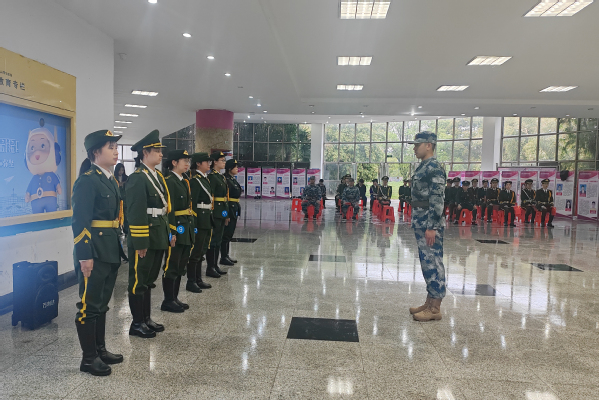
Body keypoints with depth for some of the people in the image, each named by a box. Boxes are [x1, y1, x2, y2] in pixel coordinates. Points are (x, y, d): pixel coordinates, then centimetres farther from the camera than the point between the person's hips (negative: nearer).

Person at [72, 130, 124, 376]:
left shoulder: (111, 180, 14)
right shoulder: (86, 180, -13)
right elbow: (80, 221, -17)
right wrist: (85, 256, -20)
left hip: (110, 251, 9)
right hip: (93, 251, -9)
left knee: (102, 302, 17)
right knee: (90, 304, 3)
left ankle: (100, 349, 30)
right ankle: (88, 358, 15)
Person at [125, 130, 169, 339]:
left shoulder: (158, 176, 13)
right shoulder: (137, 178, -14)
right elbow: (135, 213, -19)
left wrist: (167, 235, 14)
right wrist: (140, 243, -20)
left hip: (158, 238, 9)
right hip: (144, 239, -9)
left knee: (149, 279, 17)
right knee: (138, 280, 4)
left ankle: (146, 318, 29)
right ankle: (137, 323, 16)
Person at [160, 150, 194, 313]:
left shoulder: (185, 182, 15)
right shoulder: (169, 182, -12)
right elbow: (169, 210, -18)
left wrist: (191, 229, 16)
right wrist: (172, 232, -22)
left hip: (186, 230, 9)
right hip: (176, 230, -9)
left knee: (181, 267, 14)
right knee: (171, 267, 1)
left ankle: (175, 298, 24)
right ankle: (168, 301, 11)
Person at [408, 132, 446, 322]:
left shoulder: (434, 167, -15)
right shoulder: (422, 167, 15)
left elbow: (437, 200, -20)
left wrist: (431, 227, -22)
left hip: (430, 224, -10)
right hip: (421, 223, 10)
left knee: (433, 263, -2)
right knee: (427, 263, 14)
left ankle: (435, 308, 7)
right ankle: (430, 302, 24)